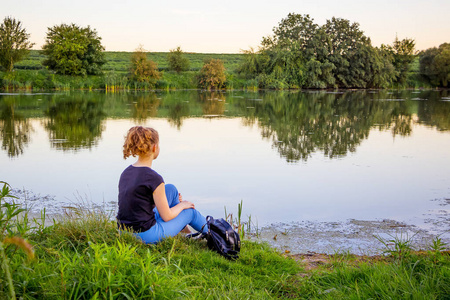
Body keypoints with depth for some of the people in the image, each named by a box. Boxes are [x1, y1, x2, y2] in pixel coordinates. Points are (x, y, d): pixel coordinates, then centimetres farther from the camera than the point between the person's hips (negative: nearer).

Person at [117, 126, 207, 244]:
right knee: (190, 211, 16)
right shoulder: (154, 178, -21)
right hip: (146, 236, -7)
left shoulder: (126, 172, 3)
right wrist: (181, 205, 7)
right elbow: (166, 216, -13)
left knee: (171, 188, 18)